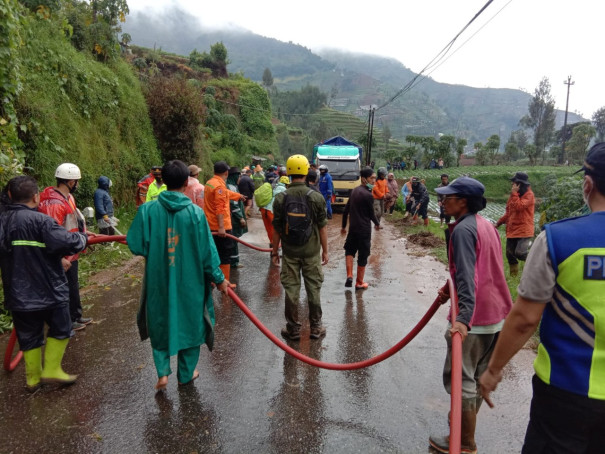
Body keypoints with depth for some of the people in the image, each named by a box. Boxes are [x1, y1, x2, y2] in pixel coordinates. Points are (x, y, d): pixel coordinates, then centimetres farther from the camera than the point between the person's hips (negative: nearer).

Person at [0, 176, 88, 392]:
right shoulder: (39, 220, -21)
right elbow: (69, 242, -28)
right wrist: (82, 237, -9)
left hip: (18, 294, 6)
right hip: (49, 290, -6)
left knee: (29, 335, 18)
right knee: (60, 328, 15)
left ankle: (33, 377, 28)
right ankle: (51, 369, 17)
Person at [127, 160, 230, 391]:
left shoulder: (148, 210, -11)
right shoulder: (195, 212, -14)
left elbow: (136, 245, -10)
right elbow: (206, 251, -11)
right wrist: (219, 279, 2)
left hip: (158, 281, 1)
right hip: (189, 282, -1)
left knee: (159, 324, 23)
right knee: (190, 323, 18)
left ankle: (162, 371, 18)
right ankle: (186, 374, 32)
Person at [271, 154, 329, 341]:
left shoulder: (280, 198, -6)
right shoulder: (316, 197, -8)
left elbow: (276, 229, -2)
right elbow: (322, 227, -4)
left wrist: (275, 251, 8)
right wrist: (325, 250, 6)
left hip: (290, 252, 0)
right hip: (311, 252, 0)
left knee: (291, 290, 9)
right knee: (313, 289, 11)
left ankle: (293, 329, 19)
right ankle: (316, 327, 22)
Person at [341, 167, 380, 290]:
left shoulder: (354, 191, 6)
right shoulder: (368, 195, -17)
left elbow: (346, 210, 10)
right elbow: (371, 214, -8)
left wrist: (344, 226, 19)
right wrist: (377, 223, 12)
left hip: (353, 227, 7)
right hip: (364, 229, -6)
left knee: (349, 250, 22)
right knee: (363, 255, 5)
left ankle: (349, 276, 9)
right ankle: (359, 283, 15)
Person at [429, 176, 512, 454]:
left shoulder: (463, 229, -18)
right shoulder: (486, 225, 10)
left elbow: (467, 276, -30)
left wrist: (463, 318, -36)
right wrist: (452, 289, 21)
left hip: (474, 317, -10)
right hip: (496, 313, 10)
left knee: (460, 378, 3)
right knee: (479, 374, 22)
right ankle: (466, 421, 39)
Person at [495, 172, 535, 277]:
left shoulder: (528, 194, -9)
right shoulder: (514, 194, 14)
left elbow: (519, 206, -25)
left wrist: (514, 193, -19)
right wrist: (498, 223, 15)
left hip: (524, 230, -7)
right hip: (512, 229, 8)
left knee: (520, 253, -21)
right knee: (510, 254, 10)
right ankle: (513, 275, 26)